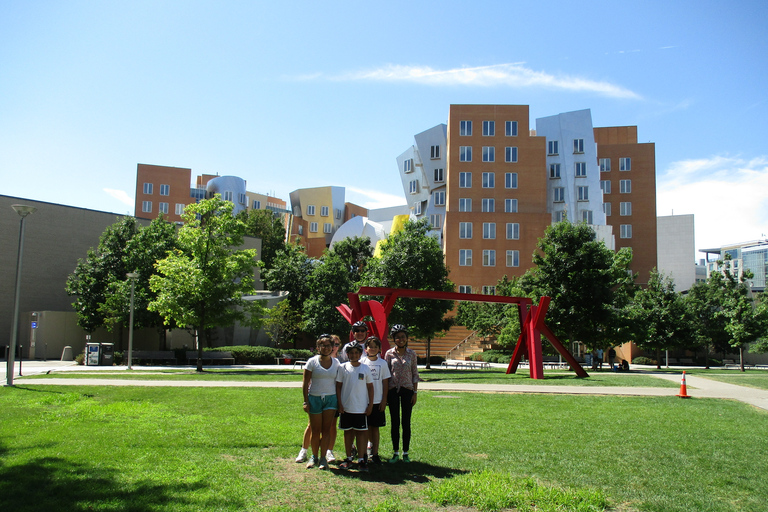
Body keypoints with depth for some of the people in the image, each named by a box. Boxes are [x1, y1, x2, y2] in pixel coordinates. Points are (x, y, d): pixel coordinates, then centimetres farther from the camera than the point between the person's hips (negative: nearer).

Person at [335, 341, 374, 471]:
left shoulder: (365, 368, 2)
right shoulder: (343, 368, 1)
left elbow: (370, 387, 6)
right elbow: (338, 386, 4)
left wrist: (370, 405, 1)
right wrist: (339, 404, -2)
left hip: (361, 407, -1)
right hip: (346, 407, 1)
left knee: (361, 432, 1)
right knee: (348, 432, 9)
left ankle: (361, 460, 6)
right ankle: (349, 458, 20)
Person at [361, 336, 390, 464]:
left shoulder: (383, 363, 3)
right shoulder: (362, 362, 0)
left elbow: (385, 383, 5)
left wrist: (384, 400, 0)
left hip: (377, 401, 0)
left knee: (375, 427, 3)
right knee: (365, 427, 6)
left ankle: (375, 454, 7)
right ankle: (371, 443, 29)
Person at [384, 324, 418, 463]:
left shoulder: (411, 354, 2)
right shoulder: (389, 353, 0)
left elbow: (415, 374, 5)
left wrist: (415, 392, 0)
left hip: (407, 390, 0)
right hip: (393, 390, 0)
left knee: (406, 423, 4)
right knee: (395, 422, 5)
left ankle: (405, 453, 14)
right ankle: (396, 453, 15)